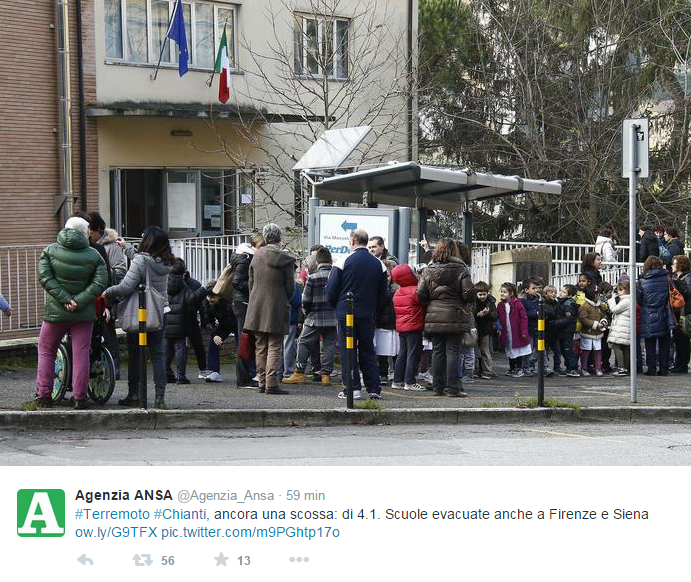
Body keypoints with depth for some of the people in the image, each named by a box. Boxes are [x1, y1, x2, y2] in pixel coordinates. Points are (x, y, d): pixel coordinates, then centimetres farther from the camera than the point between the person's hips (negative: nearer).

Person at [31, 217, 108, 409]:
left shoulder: (49, 251, 0)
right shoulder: (94, 256, -1)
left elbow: (45, 278, -11)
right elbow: (100, 283, -11)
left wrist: (65, 299, -14)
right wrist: (78, 301, -15)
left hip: (55, 312, 0)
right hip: (84, 314, 0)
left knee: (46, 351, 14)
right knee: (81, 354, 4)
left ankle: (43, 395, 12)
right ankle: (80, 398, 3)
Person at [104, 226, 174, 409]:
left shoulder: (141, 261, -17)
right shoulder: (165, 263, 5)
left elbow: (125, 287, -20)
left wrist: (107, 293, -6)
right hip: (159, 314, 5)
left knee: (134, 355, 8)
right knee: (157, 355, 6)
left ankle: (133, 394, 16)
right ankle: (160, 397, 0)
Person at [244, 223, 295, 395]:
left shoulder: (256, 257, 2)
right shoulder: (286, 260, -8)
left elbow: (251, 284, 9)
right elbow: (290, 287, -3)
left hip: (257, 309, 3)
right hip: (277, 309, -3)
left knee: (261, 347, 11)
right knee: (274, 348, 0)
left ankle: (262, 381, 13)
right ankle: (271, 383, -7)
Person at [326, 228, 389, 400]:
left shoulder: (343, 262, -8)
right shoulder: (379, 264, 4)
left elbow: (331, 290, -6)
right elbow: (383, 294, 8)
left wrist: (336, 305, 12)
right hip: (368, 314, 4)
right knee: (368, 351, 11)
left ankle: (353, 389, -2)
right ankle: (374, 389, 8)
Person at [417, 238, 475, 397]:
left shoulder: (430, 270, 4)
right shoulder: (460, 270, -5)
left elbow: (420, 294, 0)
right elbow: (469, 294, -10)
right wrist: (466, 302, 11)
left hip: (434, 317, 3)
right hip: (454, 317, -3)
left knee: (437, 351, 8)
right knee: (453, 351, -1)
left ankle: (438, 386, 10)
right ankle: (452, 387, -4)